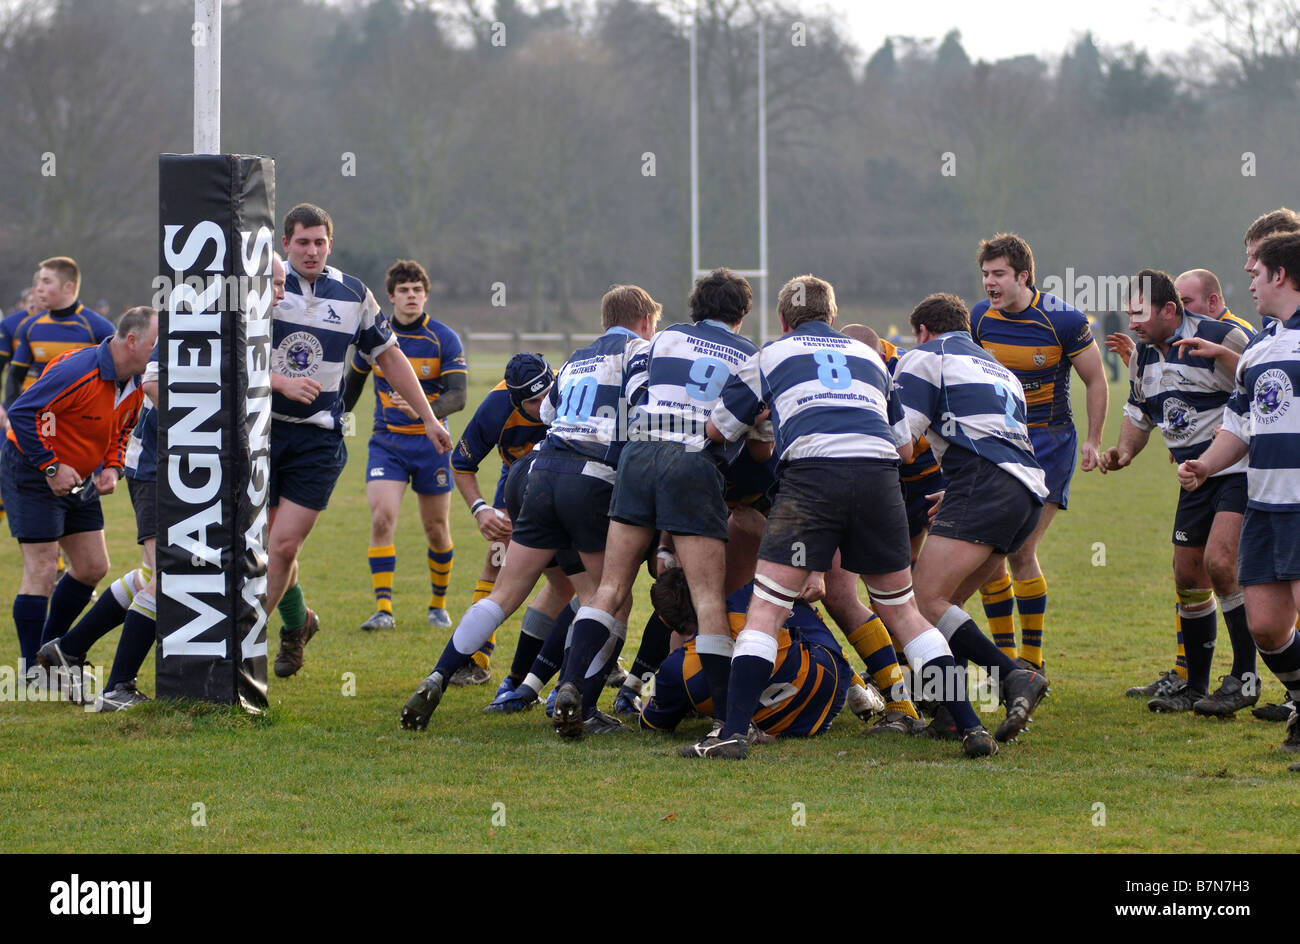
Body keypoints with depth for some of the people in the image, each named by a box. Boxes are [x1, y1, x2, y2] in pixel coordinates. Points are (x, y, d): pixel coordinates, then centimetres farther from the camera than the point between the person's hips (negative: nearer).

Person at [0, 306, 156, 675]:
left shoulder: (136, 384, 0)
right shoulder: (78, 371, -28)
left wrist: (112, 468, 0)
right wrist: (51, 467, -26)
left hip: (80, 482, 9)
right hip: (31, 472, -9)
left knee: (93, 567, 8)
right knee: (41, 571, -11)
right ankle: (33, 674, -7)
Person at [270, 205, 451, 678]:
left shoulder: (353, 295, 5)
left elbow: (389, 356, 17)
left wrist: (429, 418, 17)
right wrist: (282, 382, -21)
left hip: (319, 437, 0)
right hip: (262, 426, 0)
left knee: (283, 546, -9)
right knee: (271, 544, 5)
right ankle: (296, 622, 32)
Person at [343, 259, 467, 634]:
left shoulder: (444, 339, -8)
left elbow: (457, 396, -17)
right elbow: (354, 380, 19)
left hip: (431, 443, -1)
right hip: (386, 443, 1)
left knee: (436, 529, 6)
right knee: (382, 518, -17)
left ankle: (438, 604, 27)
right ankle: (384, 609, -17)